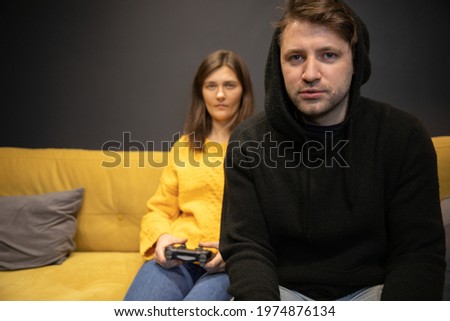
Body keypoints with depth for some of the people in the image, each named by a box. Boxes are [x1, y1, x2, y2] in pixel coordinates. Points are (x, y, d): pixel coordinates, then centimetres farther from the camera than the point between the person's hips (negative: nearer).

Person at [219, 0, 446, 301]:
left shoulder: (404, 136, -7)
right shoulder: (248, 142, -6)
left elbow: (419, 253, -7)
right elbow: (246, 247, -8)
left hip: (372, 289, 0)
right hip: (282, 290, 1)